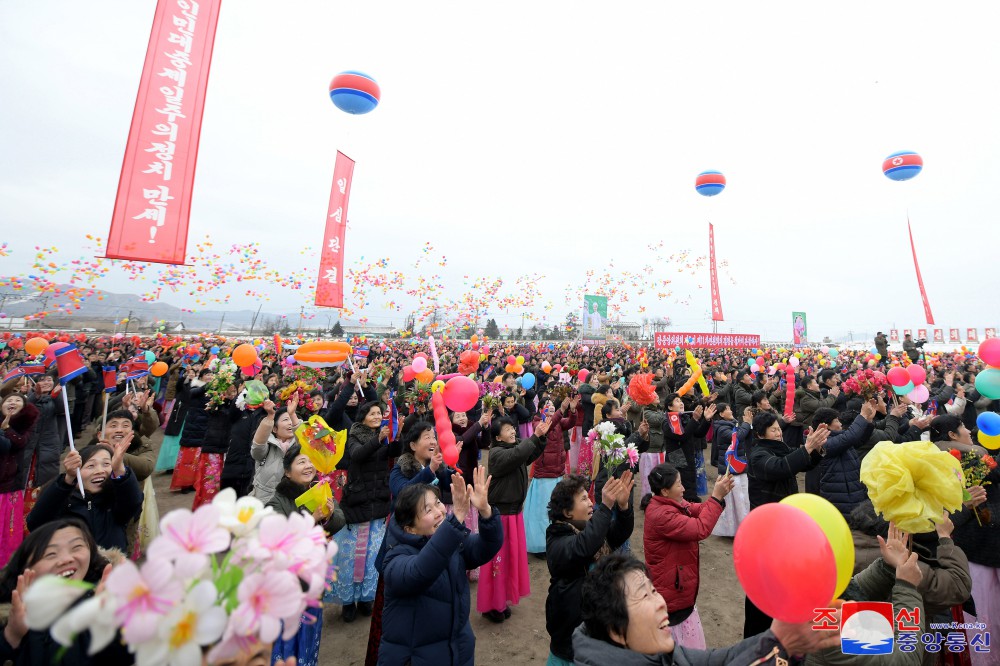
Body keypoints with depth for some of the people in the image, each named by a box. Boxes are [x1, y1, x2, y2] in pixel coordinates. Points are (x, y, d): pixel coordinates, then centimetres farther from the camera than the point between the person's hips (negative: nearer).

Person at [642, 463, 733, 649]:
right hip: (672, 591, -10)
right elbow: (700, 529, -32)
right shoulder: (661, 514, -32)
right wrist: (716, 497, -27)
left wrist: (719, 495, -15)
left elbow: (699, 511, 0)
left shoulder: (670, 503, 0)